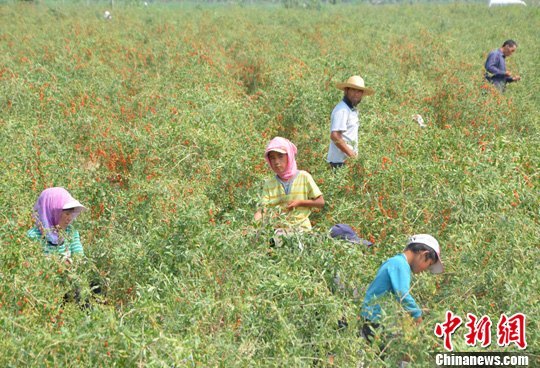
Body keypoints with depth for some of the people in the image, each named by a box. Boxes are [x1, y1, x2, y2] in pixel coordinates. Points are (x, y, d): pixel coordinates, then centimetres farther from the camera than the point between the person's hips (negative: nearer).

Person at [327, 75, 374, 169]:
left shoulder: (353, 109, 16)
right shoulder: (342, 110, -15)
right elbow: (335, 136, -23)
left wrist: (354, 154, 13)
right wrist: (351, 153, -17)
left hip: (349, 158, 9)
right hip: (340, 160, -9)